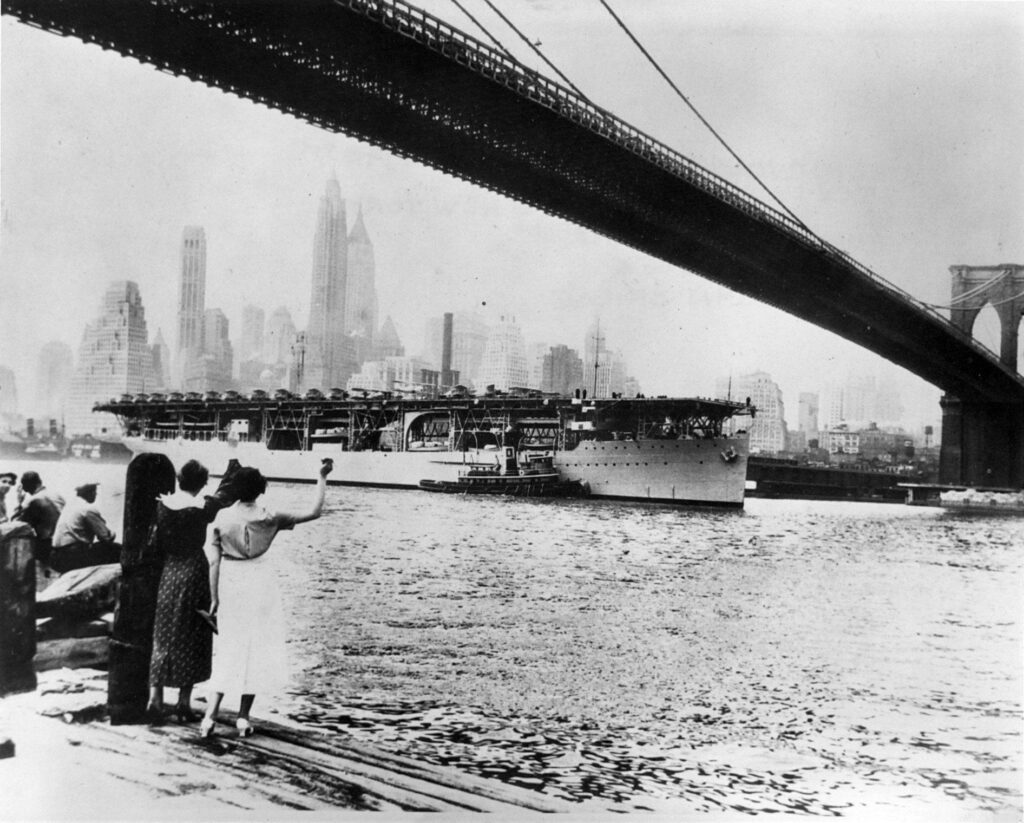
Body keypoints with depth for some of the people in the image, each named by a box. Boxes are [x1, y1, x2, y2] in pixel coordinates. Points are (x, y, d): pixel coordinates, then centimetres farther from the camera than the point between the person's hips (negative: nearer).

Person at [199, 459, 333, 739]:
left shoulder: (221, 517, -5)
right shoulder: (268, 518, -9)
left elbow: (214, 560, -4)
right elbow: (314, 512, -7)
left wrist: (214, 596, 3)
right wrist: (322, 477, -1)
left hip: (230, 584, 2)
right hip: (260, 581, -2)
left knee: (228, 648, 12)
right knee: (257, 648, 9)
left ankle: (210, 715, 3)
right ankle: (243, 717, 11)